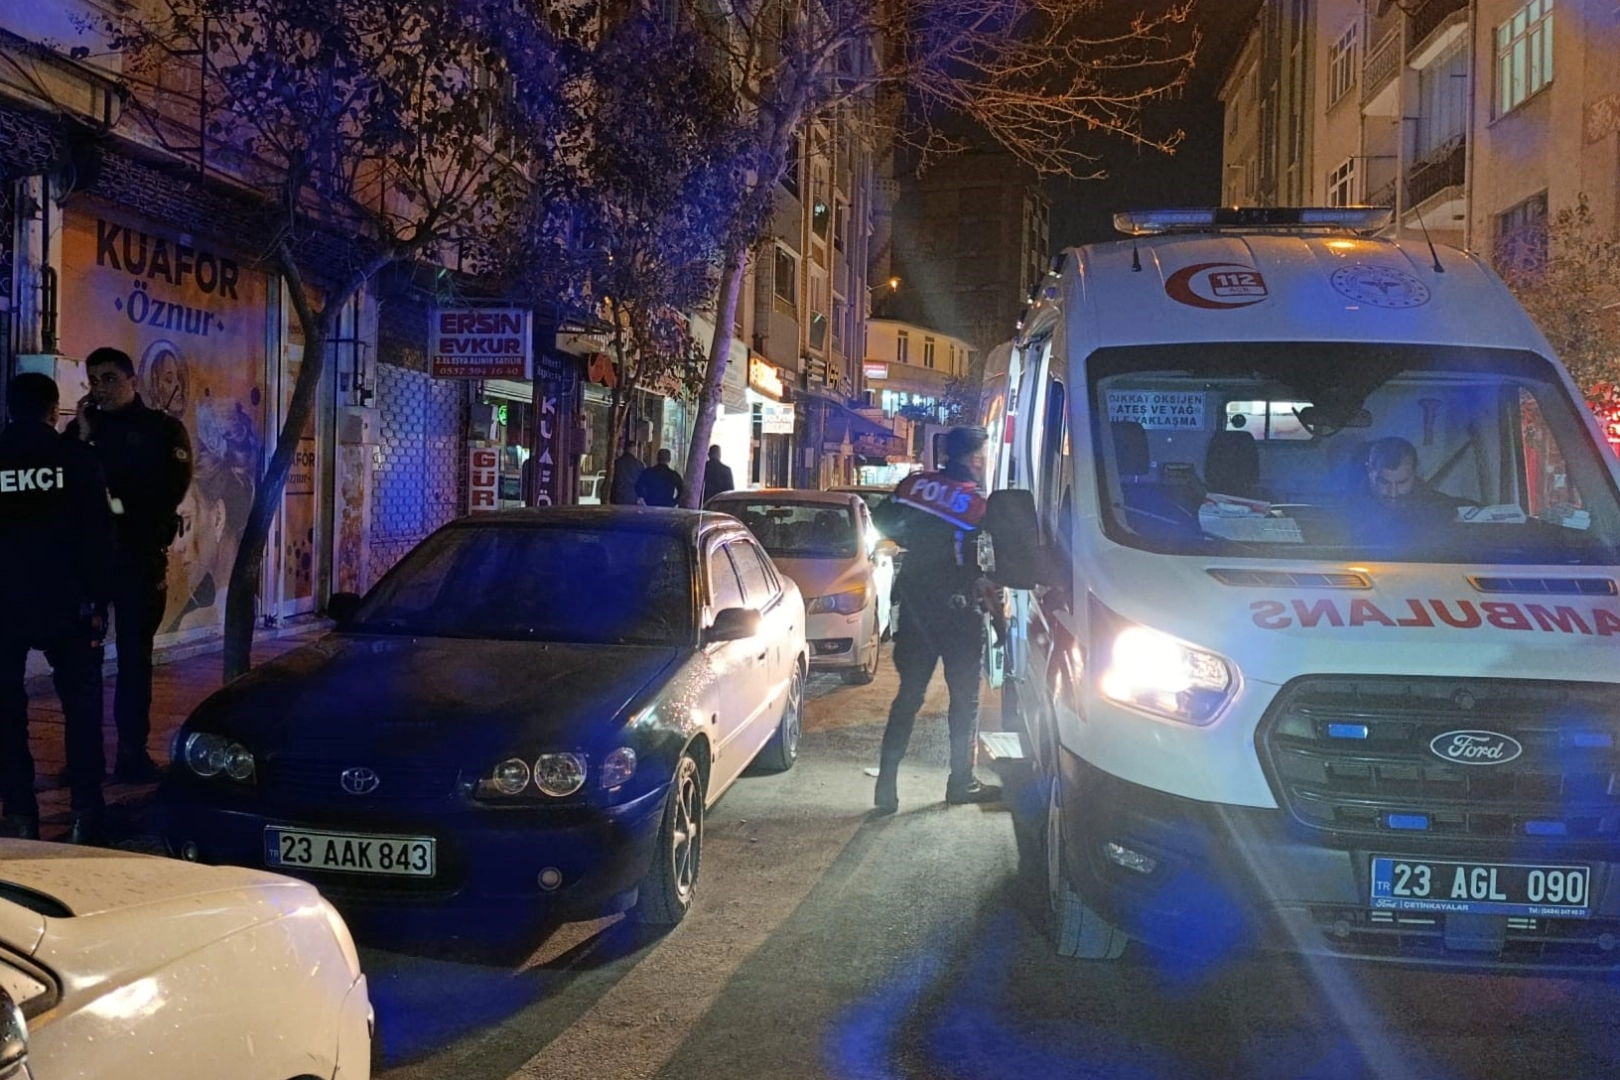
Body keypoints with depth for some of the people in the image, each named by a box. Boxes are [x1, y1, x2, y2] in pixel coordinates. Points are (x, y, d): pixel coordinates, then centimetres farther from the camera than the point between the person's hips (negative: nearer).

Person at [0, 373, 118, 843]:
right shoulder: (75, 457, -2)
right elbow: (97, 535, -5)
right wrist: (99, 600, -1)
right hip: (63, 603, -1)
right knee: (81, 704, 7)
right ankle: (86, 812, 2)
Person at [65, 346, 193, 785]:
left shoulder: (163, 429, 5)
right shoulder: (82, 427, 15)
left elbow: (170, 489, -6)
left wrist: (119, 505, -8)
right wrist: (81, 440, -6)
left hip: (138, 555, -2)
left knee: (134, 654, 1)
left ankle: (132, 753, 4)